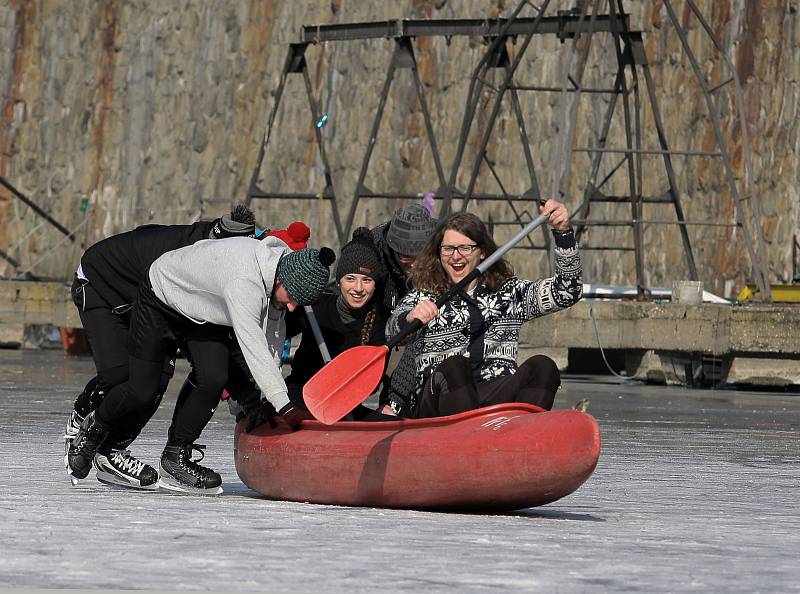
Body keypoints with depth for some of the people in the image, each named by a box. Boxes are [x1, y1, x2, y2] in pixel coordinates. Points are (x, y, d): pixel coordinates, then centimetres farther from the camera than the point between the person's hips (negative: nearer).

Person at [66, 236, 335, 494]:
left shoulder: (287, 261, -18)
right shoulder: (243, 283, -43)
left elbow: (272, 335, -9)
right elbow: (253, 349, -47)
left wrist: (266, 398, -13)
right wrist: (285, 408, -50)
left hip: (202, 314, 7)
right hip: (160, 299, -7)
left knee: (215, 380, -14)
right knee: (142, 392, -4)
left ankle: (175, 457, 2)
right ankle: (96, 426, 29)